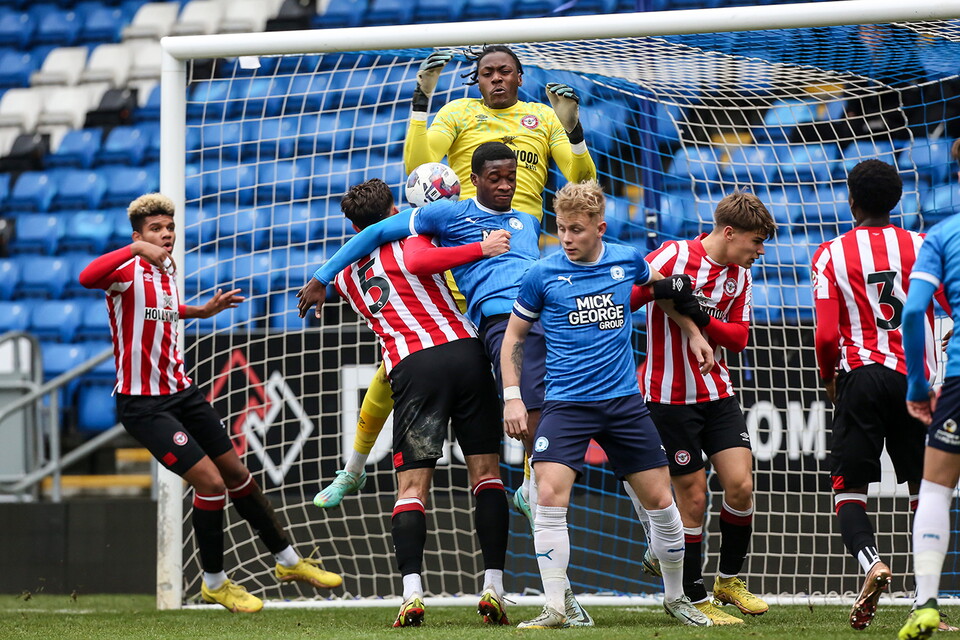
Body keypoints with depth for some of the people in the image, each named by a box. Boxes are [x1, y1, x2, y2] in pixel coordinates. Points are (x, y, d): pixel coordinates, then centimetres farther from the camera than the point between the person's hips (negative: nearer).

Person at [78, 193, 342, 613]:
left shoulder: (167, 270, 10)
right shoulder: (128, 271, -15)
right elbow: (88, 278, -39)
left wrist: (201, 311, 26)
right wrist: (136, 248, -46)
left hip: (181, 392, 8)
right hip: (143, 403, -8)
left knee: (237, 473, 14)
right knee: (210, 482, -12)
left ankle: (287, 561, 30)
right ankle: (214, 582, 8)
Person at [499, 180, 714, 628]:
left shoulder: (626, 260, 1)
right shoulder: (542, 275, -5)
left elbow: (660, 285, 25)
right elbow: (514, 335, 7)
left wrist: (693, 333, 26)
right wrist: (512, 397, -1)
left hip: (624, 401, 2)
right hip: (566, 403, -2)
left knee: (660, 501, 4)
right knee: (550, 497, -20)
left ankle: (676, 598, 24)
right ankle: (554, 609, -12)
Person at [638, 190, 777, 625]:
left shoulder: (739, 274, 7)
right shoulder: (674, 256, -14)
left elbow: (739, 337, 4)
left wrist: (702, 319, -14)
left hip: (717, 393, 6)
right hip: (670, 396, -6)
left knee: (740, 485, -4)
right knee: (693, 497, -2)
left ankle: (729, 580, 17)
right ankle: (695, 599, 10)